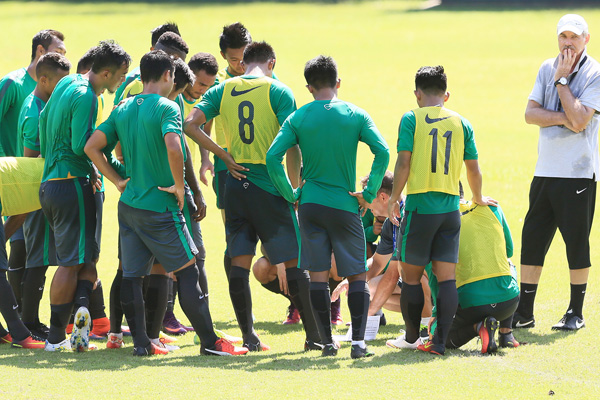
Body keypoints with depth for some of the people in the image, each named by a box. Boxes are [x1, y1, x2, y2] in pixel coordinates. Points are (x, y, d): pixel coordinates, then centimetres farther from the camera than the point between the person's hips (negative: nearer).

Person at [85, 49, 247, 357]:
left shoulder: (123, 109, 8)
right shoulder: (165, 108, -12)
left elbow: (92, 147, 7)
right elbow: (172, 147, -29)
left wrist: (118, 180, 10)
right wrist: (179, 186, -16)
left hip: (128, 205, 6)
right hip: (160, 207, -6)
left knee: (131, 275, 7)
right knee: (187, 271, 0)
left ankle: (140, 342, 7)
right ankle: (210, 342, 1)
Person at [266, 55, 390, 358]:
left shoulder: (297, 119, 0)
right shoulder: (355, 115, -1)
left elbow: (272, 157, -7)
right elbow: (382, 153, -10)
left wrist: (291, 195, 2)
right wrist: (369, 194, -3)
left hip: (310, 205, 1)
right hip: (345, 205, -1)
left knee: (318, 274, 7)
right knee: (357, 274, 6)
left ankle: (327, 342, 6)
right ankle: (358, 342, -4)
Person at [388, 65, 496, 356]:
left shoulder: (411, 119, -2)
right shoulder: (461, 124, 7)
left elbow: (403, 163, -9)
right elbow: (473, 168, 11)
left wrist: (394, 199, 1)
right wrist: (478, 199, 28)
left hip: (420, 205, -3)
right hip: (450, 208, 3)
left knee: (411, 276, 10)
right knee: (446, 277, 3)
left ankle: (412, 338, 18)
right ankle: (439, 341, -4)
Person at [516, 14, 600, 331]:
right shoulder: (547, 69, 11)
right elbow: (530, 113, 3)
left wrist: (561, 80, -11)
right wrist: (564, 117, -12)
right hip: (545, 170, 5)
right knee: (532, 242, 5)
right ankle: (523, 312, 11)